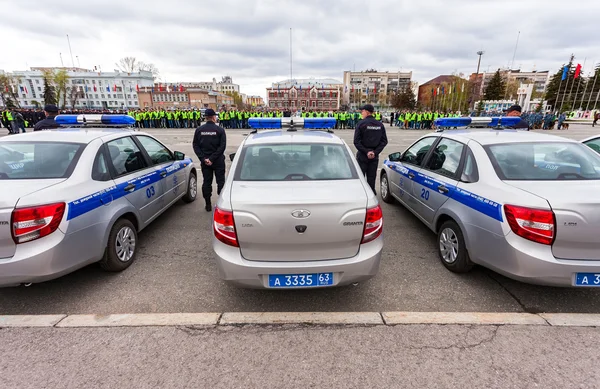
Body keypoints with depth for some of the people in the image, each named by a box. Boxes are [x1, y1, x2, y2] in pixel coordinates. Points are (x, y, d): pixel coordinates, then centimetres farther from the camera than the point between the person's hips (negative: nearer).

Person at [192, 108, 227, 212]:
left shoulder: (199, 130, 1)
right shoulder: (220, 129, -7)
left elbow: (195, 145, -2)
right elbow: (222, 146, -14)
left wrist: (203, 158, -6)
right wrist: (212, 158, -14)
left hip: (205, 161, 3)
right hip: (218, 161, -3)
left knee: (206, 182, 11)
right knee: (220, 181, 8)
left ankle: (208, 205, 16)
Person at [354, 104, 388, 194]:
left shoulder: (361, 123, -10)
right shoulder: (380, 125, 4)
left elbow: (356, 141, -16)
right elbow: (384, 141, 1)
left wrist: (366, 152, -13)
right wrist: (375, 152, -5)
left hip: (362, 156, -4)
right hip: (375, 156, 4)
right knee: (372, 178, 12)